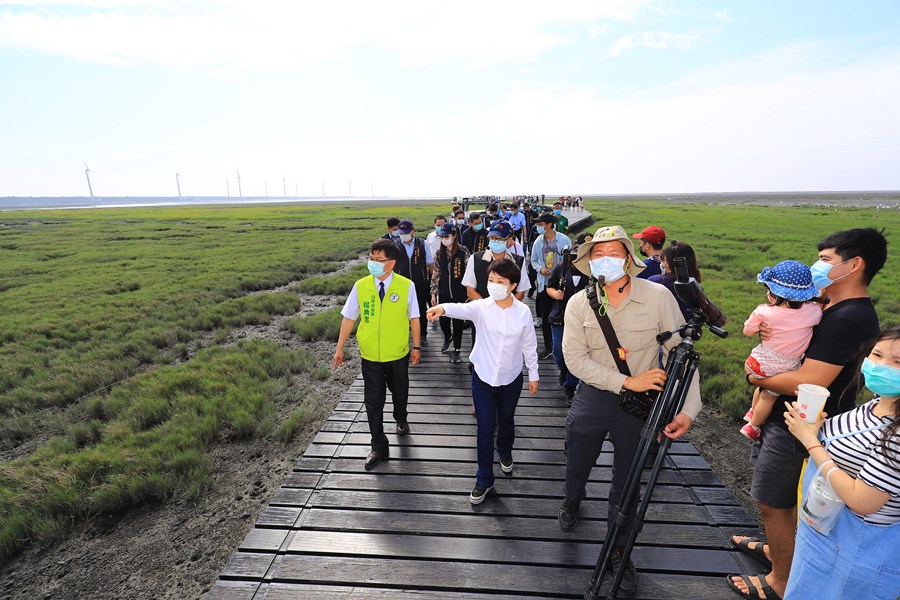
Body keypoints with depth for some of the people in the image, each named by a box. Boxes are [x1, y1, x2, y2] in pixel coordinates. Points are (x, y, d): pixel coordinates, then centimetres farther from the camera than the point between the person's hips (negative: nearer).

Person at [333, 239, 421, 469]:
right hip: (370, 355, 1)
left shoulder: (406, 286, -14)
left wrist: (416, 347, 1)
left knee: (399, 392, 22)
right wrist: (339, 348, 1)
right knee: (373, 401, 7)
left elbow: (414, 318, -4)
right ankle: (379, 447, 25)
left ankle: (401, 419, 55)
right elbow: (349, 318, -2)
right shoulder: (360, 286, -10)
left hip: (398, 354, 0)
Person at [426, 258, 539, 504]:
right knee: (485, 428, 4)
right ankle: (484, 479, 22)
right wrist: (443, 308, -60)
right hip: (483, 377, -1)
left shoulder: (523, 312, -9)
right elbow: (462, 309, -38)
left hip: (511, 378, 1)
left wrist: (533, 375, 8)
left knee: (506, 421, 22)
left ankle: (504, 451, 55)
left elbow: (529, 346, 1)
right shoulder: (481, 307, -14)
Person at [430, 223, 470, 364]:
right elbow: (435, 275, 7)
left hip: (459, 294, -3)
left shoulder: (463, 253, -10)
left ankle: (456, 350, 23)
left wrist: (470, 293, -7)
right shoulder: (439, 254, 2)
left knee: (458, 322, 6)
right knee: (443, 320, 10)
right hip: (444, 294, 3)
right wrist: (433, 293, 6)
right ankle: (448, 337, 44)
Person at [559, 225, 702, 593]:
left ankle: (619, 551, 37)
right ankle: (572, 501, 55)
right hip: (593, 395, 1)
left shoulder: (658, 297, -16)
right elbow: (575, 359, -14)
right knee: (577, 463, 19)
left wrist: (687, 409, -21)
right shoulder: (579, 304, -11)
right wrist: (626, 381, -23)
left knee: (627, 482, 13)